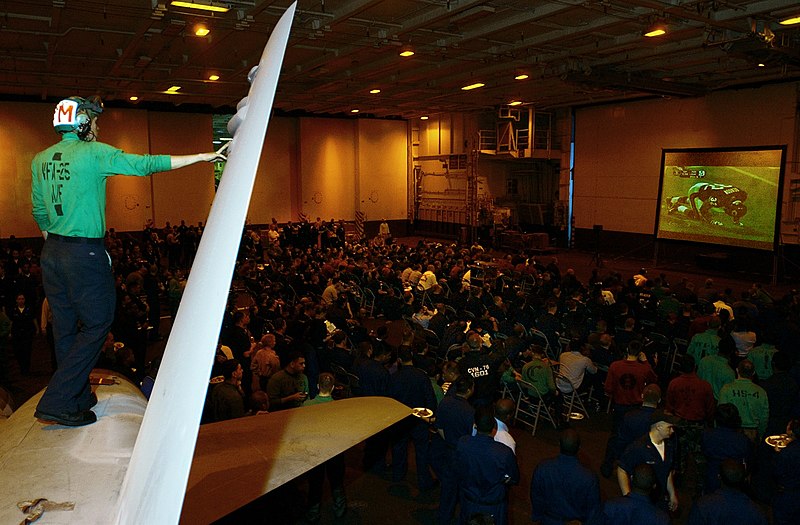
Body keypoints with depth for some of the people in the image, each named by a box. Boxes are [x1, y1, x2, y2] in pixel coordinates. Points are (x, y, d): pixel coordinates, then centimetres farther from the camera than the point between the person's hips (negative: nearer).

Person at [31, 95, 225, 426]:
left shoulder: (40, 160, 10)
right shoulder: (95, 153, -10)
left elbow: (39, 212, 15)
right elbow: (147, 164, -11)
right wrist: (201, 157, -7)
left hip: (52, 253, 8)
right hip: (85, 253, -8)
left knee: (66, 328, 14)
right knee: (96, 324, 2)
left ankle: (77, 397, 27)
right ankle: (58, 403, 1)